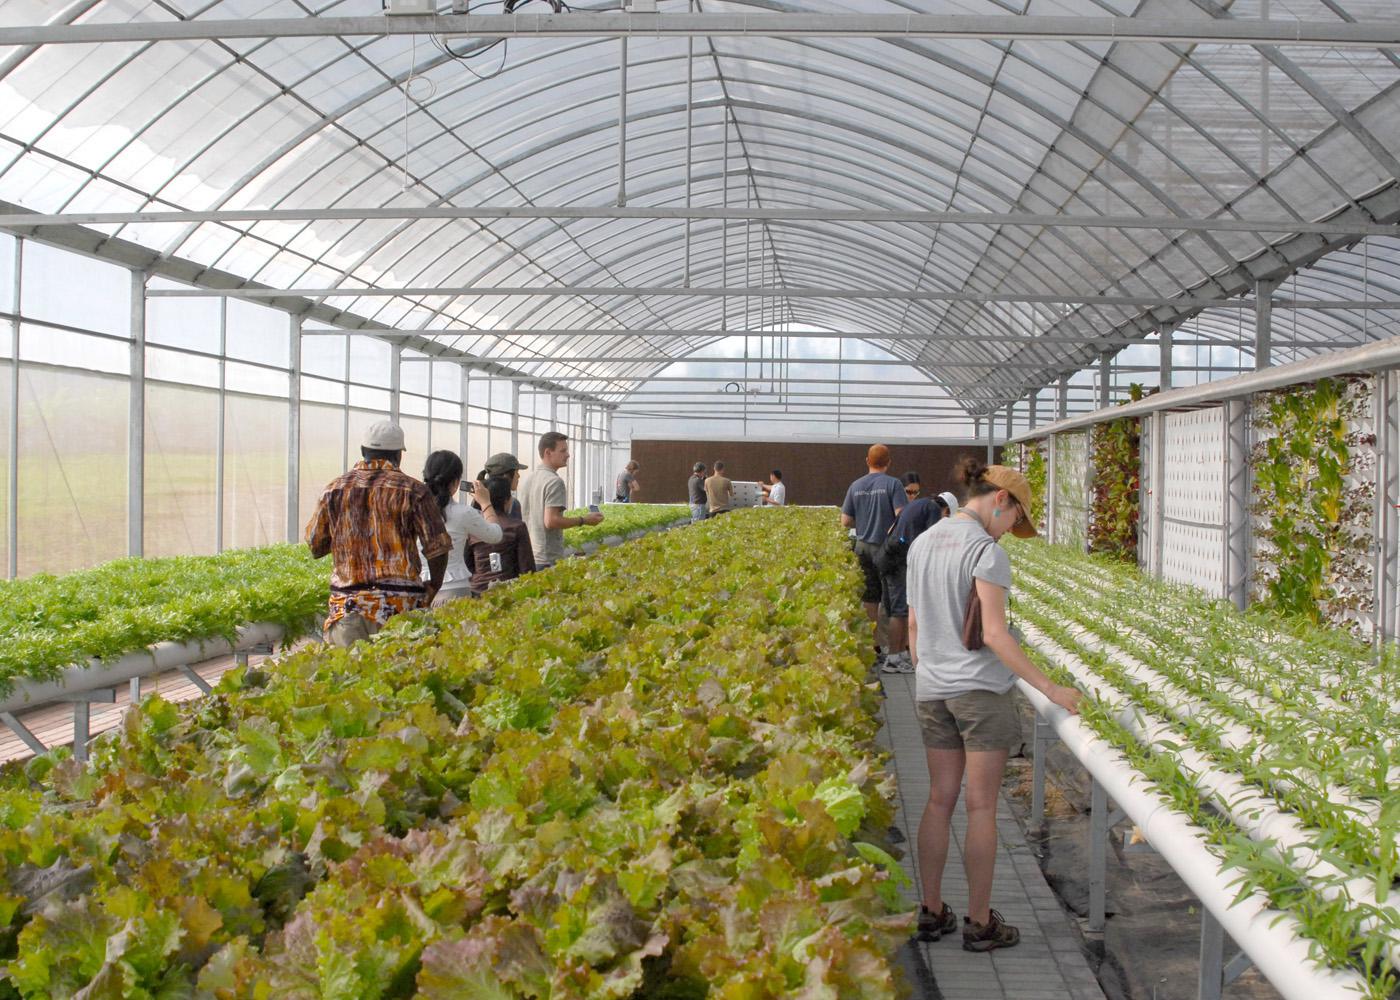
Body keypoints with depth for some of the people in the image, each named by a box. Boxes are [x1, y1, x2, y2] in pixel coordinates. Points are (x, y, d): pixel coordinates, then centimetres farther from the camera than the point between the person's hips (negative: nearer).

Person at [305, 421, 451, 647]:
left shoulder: (334, 490, 9)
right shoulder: (413, 491, 0)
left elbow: (315, 546, 15)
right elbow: (437, 546, -1)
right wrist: (433, 586, 15)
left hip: (347, 602, 2)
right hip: (401, 602, -2)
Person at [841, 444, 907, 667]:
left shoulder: (855, 487, 4)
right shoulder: (892, 484, -10)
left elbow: (846, 521, 4)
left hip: (863, 547, 5)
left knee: (869, 601, 13)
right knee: (897, 603, 1)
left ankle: (872, 649, 15)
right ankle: (894, 655, 2)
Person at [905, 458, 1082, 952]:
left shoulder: (922, 544, 9)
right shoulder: (987, 552, -14)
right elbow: (994, 634, -21)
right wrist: (1049, 688, -18)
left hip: (931, 689, 7)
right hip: (981, 688, -7)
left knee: (940, 800, 14)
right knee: (981, 806, 2)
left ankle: (931, 911, 19)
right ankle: (980, 923, 9)